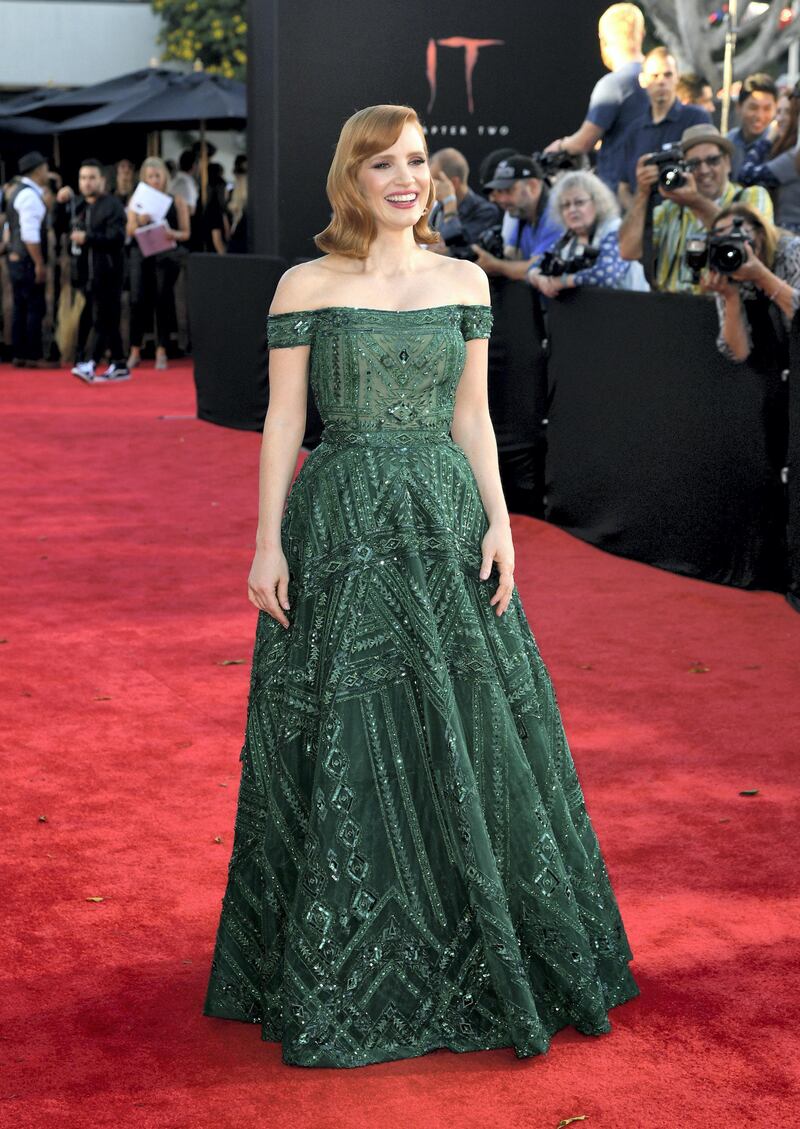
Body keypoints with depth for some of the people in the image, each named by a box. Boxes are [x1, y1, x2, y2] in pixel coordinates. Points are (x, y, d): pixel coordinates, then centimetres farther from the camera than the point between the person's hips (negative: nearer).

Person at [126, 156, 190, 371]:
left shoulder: (176, 201, 5)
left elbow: (185, 233, 4)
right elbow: (129, 230, 4)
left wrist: (173, 234, -17)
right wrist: (140, 222, -17)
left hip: (166, 256, -1)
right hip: (141, 254, 1)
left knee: (163, 301, -2)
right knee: (138, 301, -4)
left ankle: (161, 352, 5)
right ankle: (135, 351, 4)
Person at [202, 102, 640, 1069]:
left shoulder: (464, 281, 8)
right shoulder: (304, 286, -1)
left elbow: (471, 416, 9)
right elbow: (282, 421, -1)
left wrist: (498, 522, -1)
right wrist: (267, 544, -7)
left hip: (447, 518, 3)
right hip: (342, 526, -3)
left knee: (467, 737, 6)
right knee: (346, 745, 2)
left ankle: (473, 956, 24)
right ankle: (341, 972, 18)